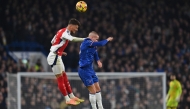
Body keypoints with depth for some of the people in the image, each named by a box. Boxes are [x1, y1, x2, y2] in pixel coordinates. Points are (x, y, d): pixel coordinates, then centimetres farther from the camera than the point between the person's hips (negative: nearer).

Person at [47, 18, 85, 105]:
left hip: (57, 56, 10)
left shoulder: (62, 31, 12)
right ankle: (67, 100, -1)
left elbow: (53, 42, 22)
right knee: (60, 78, -4)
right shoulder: (64, 33, -18)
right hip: (54, 57, -10)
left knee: (64, 77, 13)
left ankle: (72, 97, 18)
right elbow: (73, 39, -37)